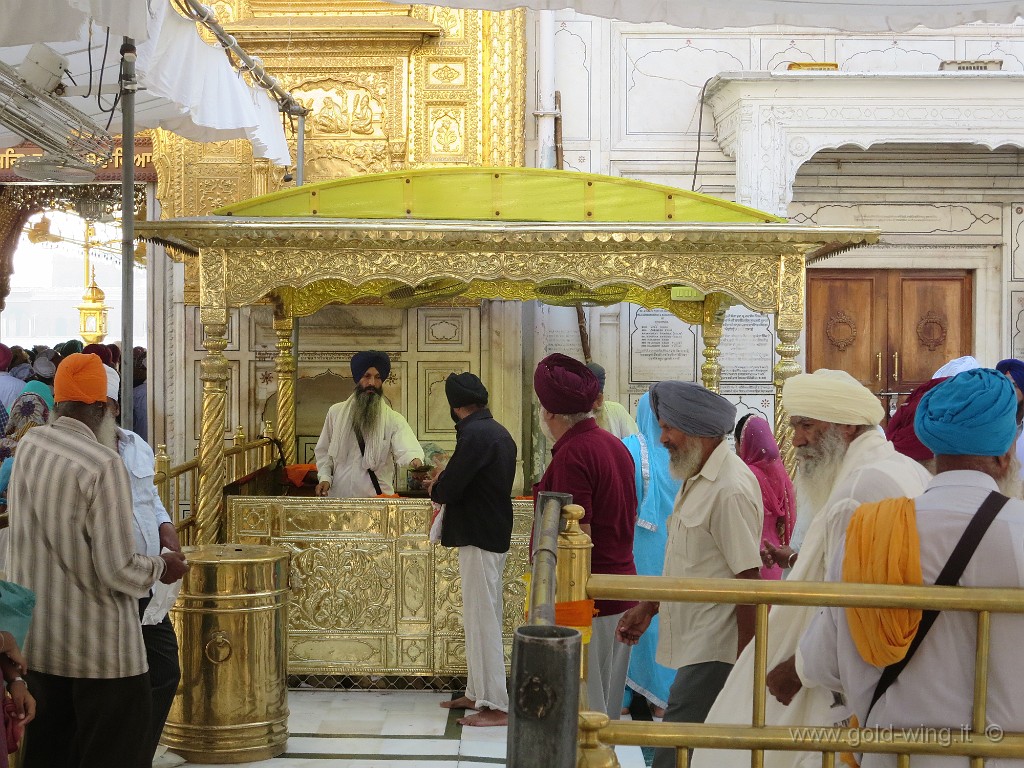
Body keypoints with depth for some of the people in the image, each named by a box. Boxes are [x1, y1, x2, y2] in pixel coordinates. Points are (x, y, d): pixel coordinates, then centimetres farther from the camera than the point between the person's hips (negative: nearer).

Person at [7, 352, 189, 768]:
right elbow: (118, 572, -22)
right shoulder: (103, 464, -21)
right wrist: (162, 567, -2)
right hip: (99, 649, -7)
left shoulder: (29, 446, 1)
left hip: (37, 641, 7)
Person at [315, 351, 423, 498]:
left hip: (377, 496, -2)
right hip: (338, 494, 2)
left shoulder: (394, 419, -2)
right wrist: (324, 477, -2)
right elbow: (323, 451, 13)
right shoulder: (335, 412, 6)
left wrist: (415, 460, -42)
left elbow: (406, 447, -20)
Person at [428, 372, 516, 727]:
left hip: (478, 538, -10)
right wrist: (446, 486, 8)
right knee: (481, 618, 16)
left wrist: (435, 488, 0)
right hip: (493, 534, 10)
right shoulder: (498, 432, 13)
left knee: (483, 621, -6)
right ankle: (477, 693, 24)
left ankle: (495, 706, -2)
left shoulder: (475, 434, -19)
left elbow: (449, 489, -21)